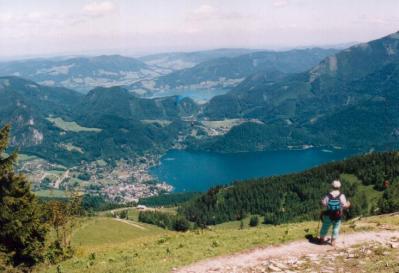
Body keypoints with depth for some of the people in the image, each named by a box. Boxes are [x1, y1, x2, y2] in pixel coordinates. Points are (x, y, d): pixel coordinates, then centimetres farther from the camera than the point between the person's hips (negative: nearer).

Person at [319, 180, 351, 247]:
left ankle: (322, 239, 34)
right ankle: (333, 242, 19)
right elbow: (344, 205, -15)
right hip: (337, 216, -1)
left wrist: (322, 201, 14)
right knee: (336, 228, 15)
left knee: (325, 227, 17)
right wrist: (348, 204, 7)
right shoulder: (341, 195, -14)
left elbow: (324, 204, -8)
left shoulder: (328, 195, -11)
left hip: (328, 215, 1)